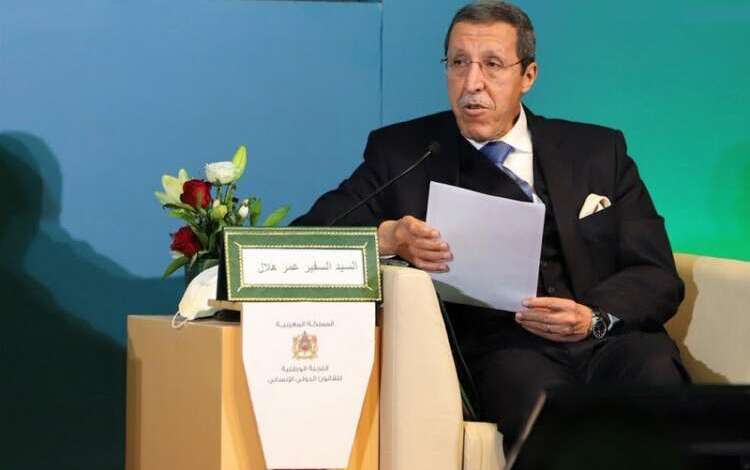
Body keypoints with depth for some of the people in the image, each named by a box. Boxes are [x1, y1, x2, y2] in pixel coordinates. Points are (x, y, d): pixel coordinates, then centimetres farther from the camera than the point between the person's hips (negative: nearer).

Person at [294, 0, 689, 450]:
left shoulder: (598, 151, 18)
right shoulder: (401, 152, 14)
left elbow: (657, 275, 12)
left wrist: (595, 318, -10)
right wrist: (386, 238, -16)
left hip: (605, 341, 3)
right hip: (496, 350, -2)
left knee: (654, 375, -33)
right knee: (539, 397, -38)